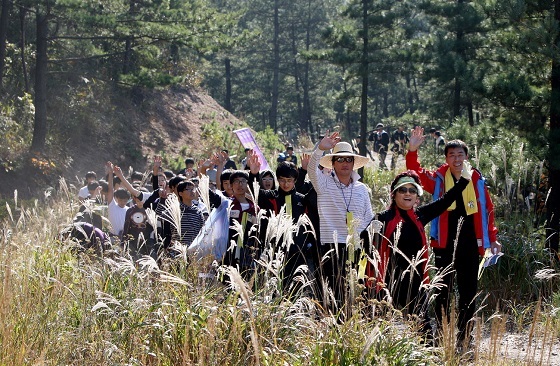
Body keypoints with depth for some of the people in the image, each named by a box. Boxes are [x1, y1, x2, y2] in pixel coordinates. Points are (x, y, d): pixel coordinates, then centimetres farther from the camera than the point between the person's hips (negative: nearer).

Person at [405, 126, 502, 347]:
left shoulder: (477, 180, 4)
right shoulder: (438, 180, 1)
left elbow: (488, 210, 10)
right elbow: (416, 172, -8)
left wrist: (492, 238, 8)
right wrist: (412, 151, -25)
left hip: (470, 245, 2)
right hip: (445, 245, -2)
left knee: (469, 292, 7)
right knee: (444, 291, 3)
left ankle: (464, 337, 17)